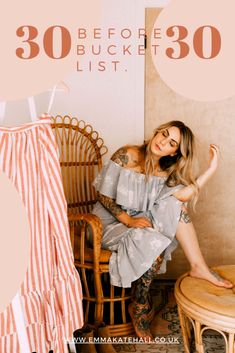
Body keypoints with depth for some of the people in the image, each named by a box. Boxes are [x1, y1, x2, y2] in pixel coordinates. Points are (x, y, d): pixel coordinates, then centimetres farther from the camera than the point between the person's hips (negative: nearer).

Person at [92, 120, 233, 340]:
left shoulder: (165, 172, 1)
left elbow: (185, 195, -21)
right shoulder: (128, 155, -14)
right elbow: (103, 194, -15)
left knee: (176, 204, -17)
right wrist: (128, 220, -25)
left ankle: (198, 267, -16)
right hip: (111, 221, -5)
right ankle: (139, 307, -8)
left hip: (141, 220, 5)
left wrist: (212, 168, -24)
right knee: (153, 243, -29)